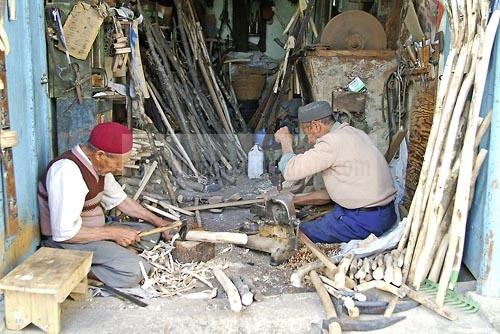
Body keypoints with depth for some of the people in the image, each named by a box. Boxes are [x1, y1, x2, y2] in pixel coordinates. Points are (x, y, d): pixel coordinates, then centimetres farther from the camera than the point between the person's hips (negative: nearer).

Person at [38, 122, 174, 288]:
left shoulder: (97, 163, 1)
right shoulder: (68, 171, -27)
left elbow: (120, 199, 16)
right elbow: (64, 233, -29)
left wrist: (158, 221, 11)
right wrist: (113, 233, -21)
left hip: (94, 230, 9)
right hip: (66, 241, -9)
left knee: (153, 233, 7)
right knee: (135, 270, -26)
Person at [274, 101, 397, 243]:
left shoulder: (333, 142, -19)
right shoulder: (353, 132, 11)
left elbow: (290, 171, -20)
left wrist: (285, 141, -2)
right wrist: (296, 200, 14)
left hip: (364, 221, -9)